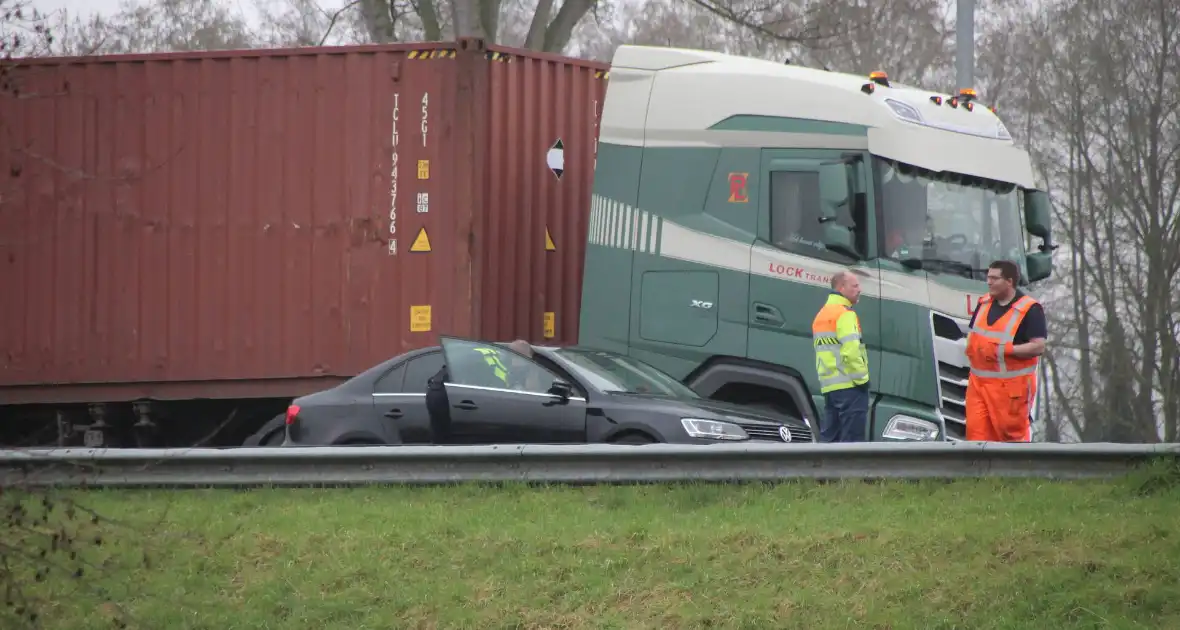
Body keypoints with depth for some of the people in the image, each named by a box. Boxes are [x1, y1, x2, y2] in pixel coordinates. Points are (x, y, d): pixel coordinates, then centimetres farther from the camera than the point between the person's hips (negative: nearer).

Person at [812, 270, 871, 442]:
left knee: (829, 437, 10)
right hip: (849, 386, -9)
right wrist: (861, 378, -14)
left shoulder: (821, 315, 19)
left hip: (828, 387, 9)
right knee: (852, 440, -9)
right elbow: (851, 350, -21)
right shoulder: (845, 314, -10)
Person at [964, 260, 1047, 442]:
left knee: (1013, 431, 1)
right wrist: (970, 347, 5)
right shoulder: (984, 303, 13)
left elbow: (1038, 346, -16)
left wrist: (1006, 349, -22)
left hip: (1011, 384, -6)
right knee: (976, 429, -1)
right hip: (979, 383, 6)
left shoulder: (1029, 309, -10)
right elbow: (972, 333, 26)